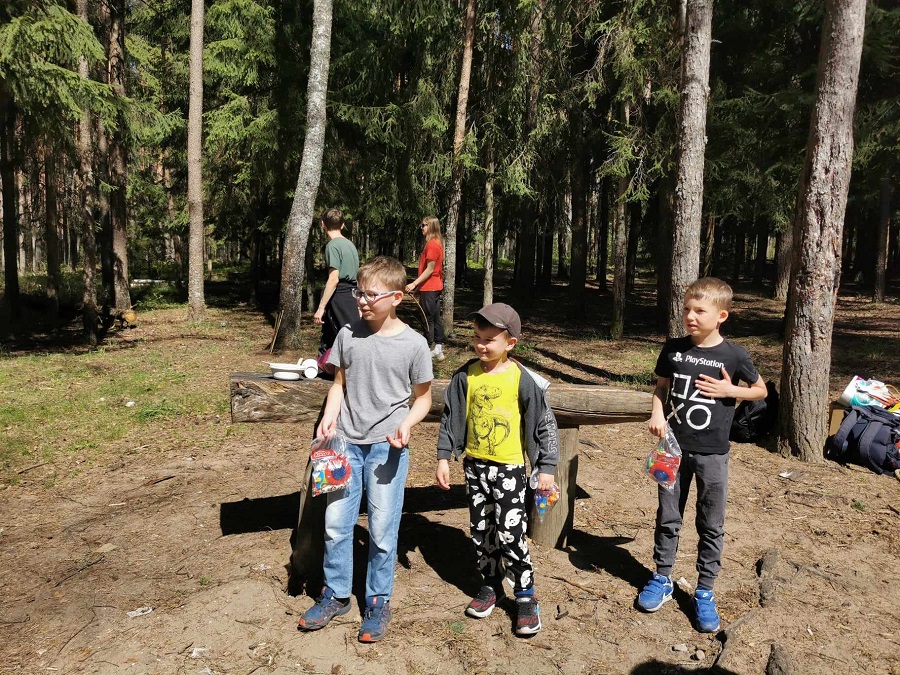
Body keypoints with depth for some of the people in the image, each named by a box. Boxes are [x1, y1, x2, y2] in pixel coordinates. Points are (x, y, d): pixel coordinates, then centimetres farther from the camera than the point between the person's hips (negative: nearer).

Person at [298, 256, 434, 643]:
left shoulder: (413, 344, -8)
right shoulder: (348, 335, 0)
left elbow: (423, 397, 2)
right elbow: (339, 384, 9)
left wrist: (407, 423, -17)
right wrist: (329, 418, -8)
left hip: (387, 447, -3)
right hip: (346, 442, 3)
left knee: (382, 529, 6)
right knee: (335, 524, 9)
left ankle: (378, 601, 26)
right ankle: (336, 595, 30)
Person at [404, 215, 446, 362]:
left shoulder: (432, 244, -16)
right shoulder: (436, 243, 13)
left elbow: (430, 269, -19)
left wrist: (415, 284, -18)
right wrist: (418, 285, 19)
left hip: (429, 288, -10)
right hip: (435, 287, 10)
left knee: (428, 319, -4)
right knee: (435, 318, 12)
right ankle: (438, 350, 18)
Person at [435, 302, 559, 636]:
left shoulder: (523, 379, -12)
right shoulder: (466, 376, -2)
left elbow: (545, 423, -6)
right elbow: (450, 418, 6)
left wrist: (547, 468, -6)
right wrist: (443, 458, 5)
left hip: (510, 468, -4)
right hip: (475, 465, 4)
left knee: (510, 535, -5)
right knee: (482, 531, 14)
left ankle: (526, 597, 14)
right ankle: (490, 585, 34)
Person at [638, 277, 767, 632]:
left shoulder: (734, 355, -8)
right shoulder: (673, 349, -2)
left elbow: (761, 390, 6)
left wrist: (730, 390, -12)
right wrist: (658, 413, -9)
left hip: (713, 453, -2)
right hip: (674, 447, 2)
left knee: (711, 524, 9)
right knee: (668, 517, 13)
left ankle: (705, 592, 24)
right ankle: (662, 578, 30)